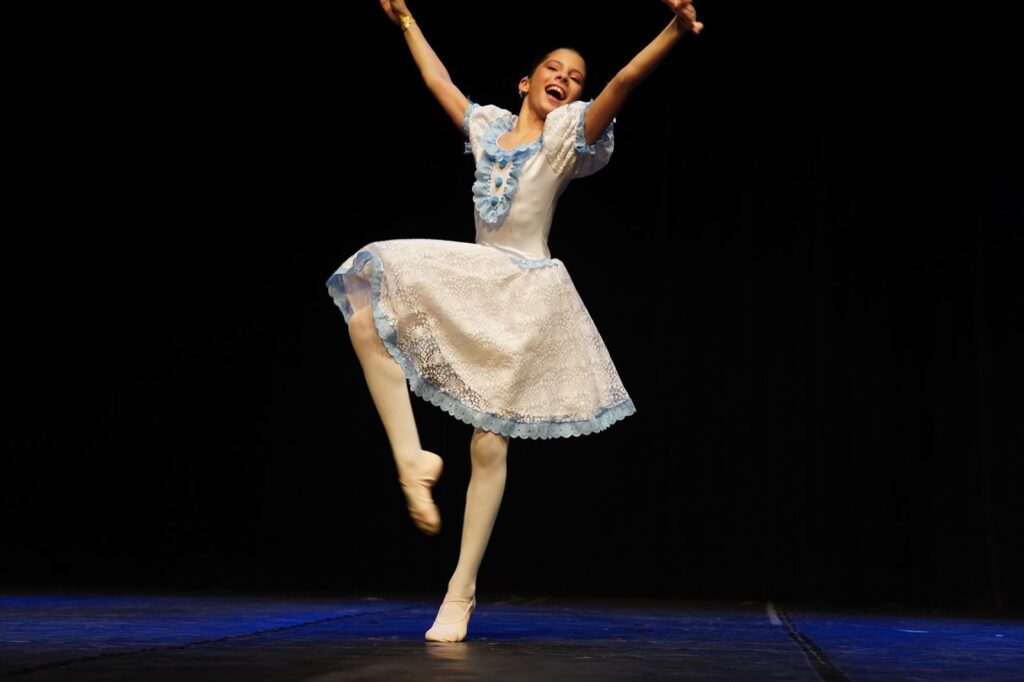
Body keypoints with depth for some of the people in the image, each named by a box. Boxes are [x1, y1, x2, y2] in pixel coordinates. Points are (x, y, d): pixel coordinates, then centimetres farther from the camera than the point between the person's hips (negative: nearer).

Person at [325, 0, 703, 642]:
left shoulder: (570, 132, -2)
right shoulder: (489, 125, 12)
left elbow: (624, 81, -18)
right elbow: (438, 78, 27)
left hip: (528, 294, -5)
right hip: (472, 279, 5)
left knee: (490, 443, -3)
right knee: (367, 313, -16)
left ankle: (461, 589, 6)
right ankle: (412, 458, -14)